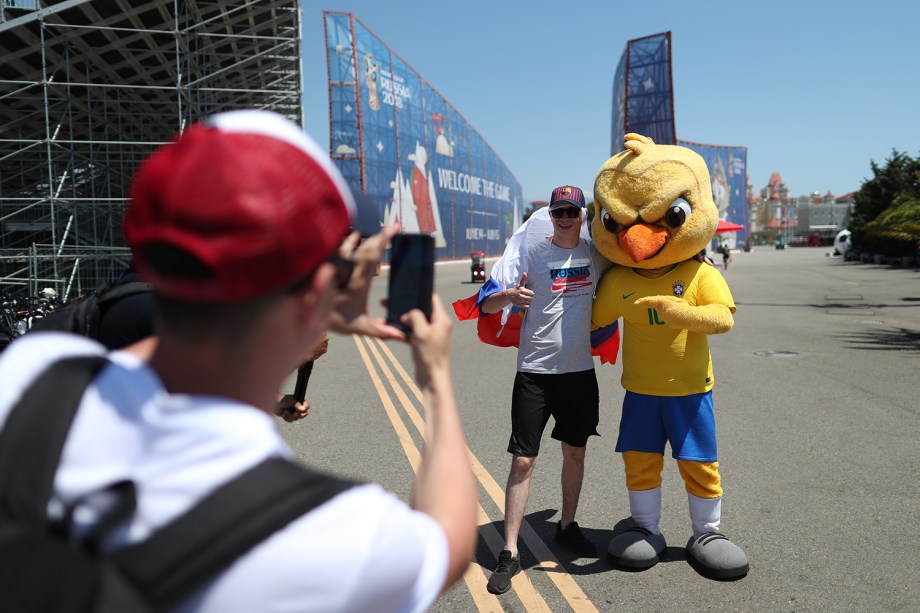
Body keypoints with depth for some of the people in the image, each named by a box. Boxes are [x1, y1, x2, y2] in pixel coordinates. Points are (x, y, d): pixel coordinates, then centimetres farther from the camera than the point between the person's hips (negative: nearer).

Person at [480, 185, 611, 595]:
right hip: (535, 372, -4)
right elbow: (486, 305, -11)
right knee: (523, 461, -4)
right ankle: (509, 553, 5)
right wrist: (510, 296, -33)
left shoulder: (595, 255, 4)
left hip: (580, 369, 4)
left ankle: (567, 527, 37)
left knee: (575, 452, 16)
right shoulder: (532, 253, -7)